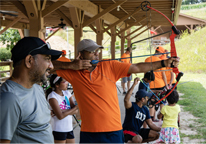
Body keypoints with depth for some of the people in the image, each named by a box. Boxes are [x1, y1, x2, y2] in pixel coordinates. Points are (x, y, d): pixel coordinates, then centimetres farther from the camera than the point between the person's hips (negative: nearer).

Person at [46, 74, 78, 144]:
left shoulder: (67, 93, 6)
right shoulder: (52, 96, -14)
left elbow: (75, 111, 0)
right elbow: (60, 116, -20)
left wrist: (63, 111, -18)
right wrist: (76, 107, -13)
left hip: (69, 128, 7)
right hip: (59, 130, -7)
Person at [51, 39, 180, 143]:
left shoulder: (109, 66, -1)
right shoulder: (74, 73, 1)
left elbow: (137, 68, -6)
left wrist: (164, 63, -15)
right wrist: (71, 65, -11)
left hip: (113, 131, 0)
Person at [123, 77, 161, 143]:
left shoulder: (145, 109, 9)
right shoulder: (132, 106, -14)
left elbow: (151, 124, 8)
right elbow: (126, 100, -38)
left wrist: (161, 129, -7)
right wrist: (134, 85, -42)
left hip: (138, 131, 9)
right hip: (127, 132, -9)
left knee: (156, 135, 1)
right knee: (138, 139, -37)